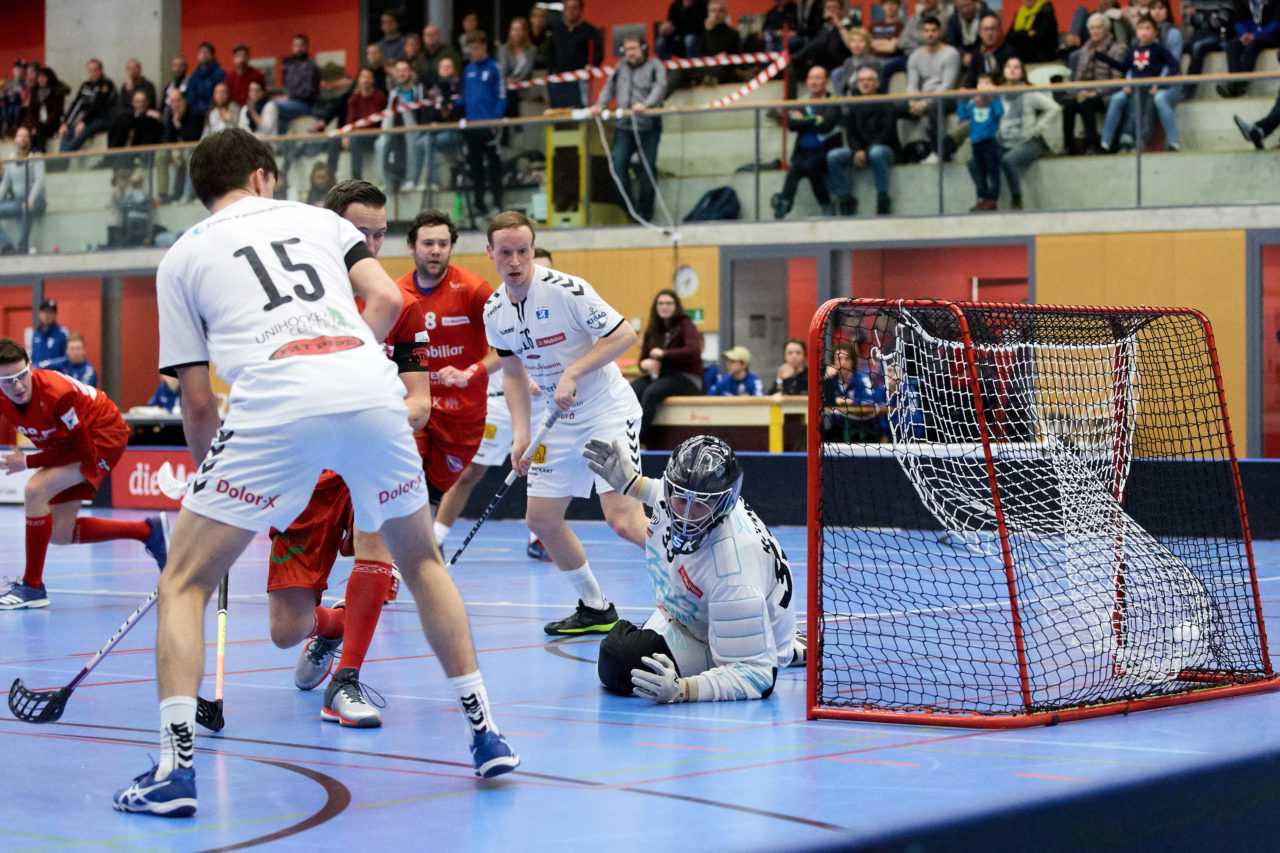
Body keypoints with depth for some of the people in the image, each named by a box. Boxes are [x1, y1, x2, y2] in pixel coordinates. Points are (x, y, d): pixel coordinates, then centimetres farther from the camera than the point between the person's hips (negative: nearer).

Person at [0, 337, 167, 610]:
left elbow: (82, 451, -27)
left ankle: (32, 586, -18)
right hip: (64, 444, 8)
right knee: (60, 534, 8)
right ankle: (149, 531, 23)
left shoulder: (57, 393, -36)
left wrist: (28, 462, -25)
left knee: (35, 491, -28)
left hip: (103, 435, -8)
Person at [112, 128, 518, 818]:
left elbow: (198, 402, 18)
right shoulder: (317, 219, 28)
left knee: (183, 584, 10)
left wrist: (206, 472, 32)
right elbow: (387, 300, 13)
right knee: (422, 561, 26)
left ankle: (176, 766, -3)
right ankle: (484, 731, 24)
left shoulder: (182, 257, 22)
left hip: (273, 408, -3)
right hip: (373, 392, 3)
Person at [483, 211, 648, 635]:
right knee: (541, 519, 6)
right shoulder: (494, 312, 2)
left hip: (608, 411, -8)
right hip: (561, 421, 8)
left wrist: (572, 373, -25)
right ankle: (595, 609, 22)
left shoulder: (566, 290, -19)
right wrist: (521, 434, 4)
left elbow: (624, 334, -19)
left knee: (623, 520, -20)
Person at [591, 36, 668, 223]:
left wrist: (645, 104, -30)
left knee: (648, 168, -1)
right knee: (618, 165, -7)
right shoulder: (621, 67, 17)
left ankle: (645, 212, 8)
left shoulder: (655, 66, 1)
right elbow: (610, 88, 17)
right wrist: (599, 104, -2)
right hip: (624, 125, 4)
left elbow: (659, 88, -13)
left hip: (648, 125, -4)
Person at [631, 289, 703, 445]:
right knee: (630, 391, -25)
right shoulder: (652, 329, 13)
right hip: (659, 374, 6)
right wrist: (645, 364, -10)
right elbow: (643, 358, 16)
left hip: (685, 377, -6)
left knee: (651, 392, -34)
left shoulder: (685, 325, -4)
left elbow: (693, 351, -21)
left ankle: (637, 439, -35)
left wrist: (663, 354, -18)